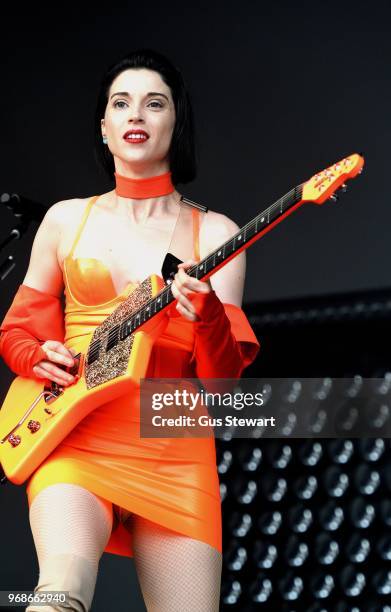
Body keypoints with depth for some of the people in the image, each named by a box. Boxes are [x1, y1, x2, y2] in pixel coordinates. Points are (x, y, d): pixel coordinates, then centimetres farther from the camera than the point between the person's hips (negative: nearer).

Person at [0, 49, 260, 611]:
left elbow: (221, 379, 1)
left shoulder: (214, 233, 8)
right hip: (77, 437, -1)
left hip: (173, 451, 1)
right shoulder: (67, 219, 13)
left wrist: (208, 317, -19)